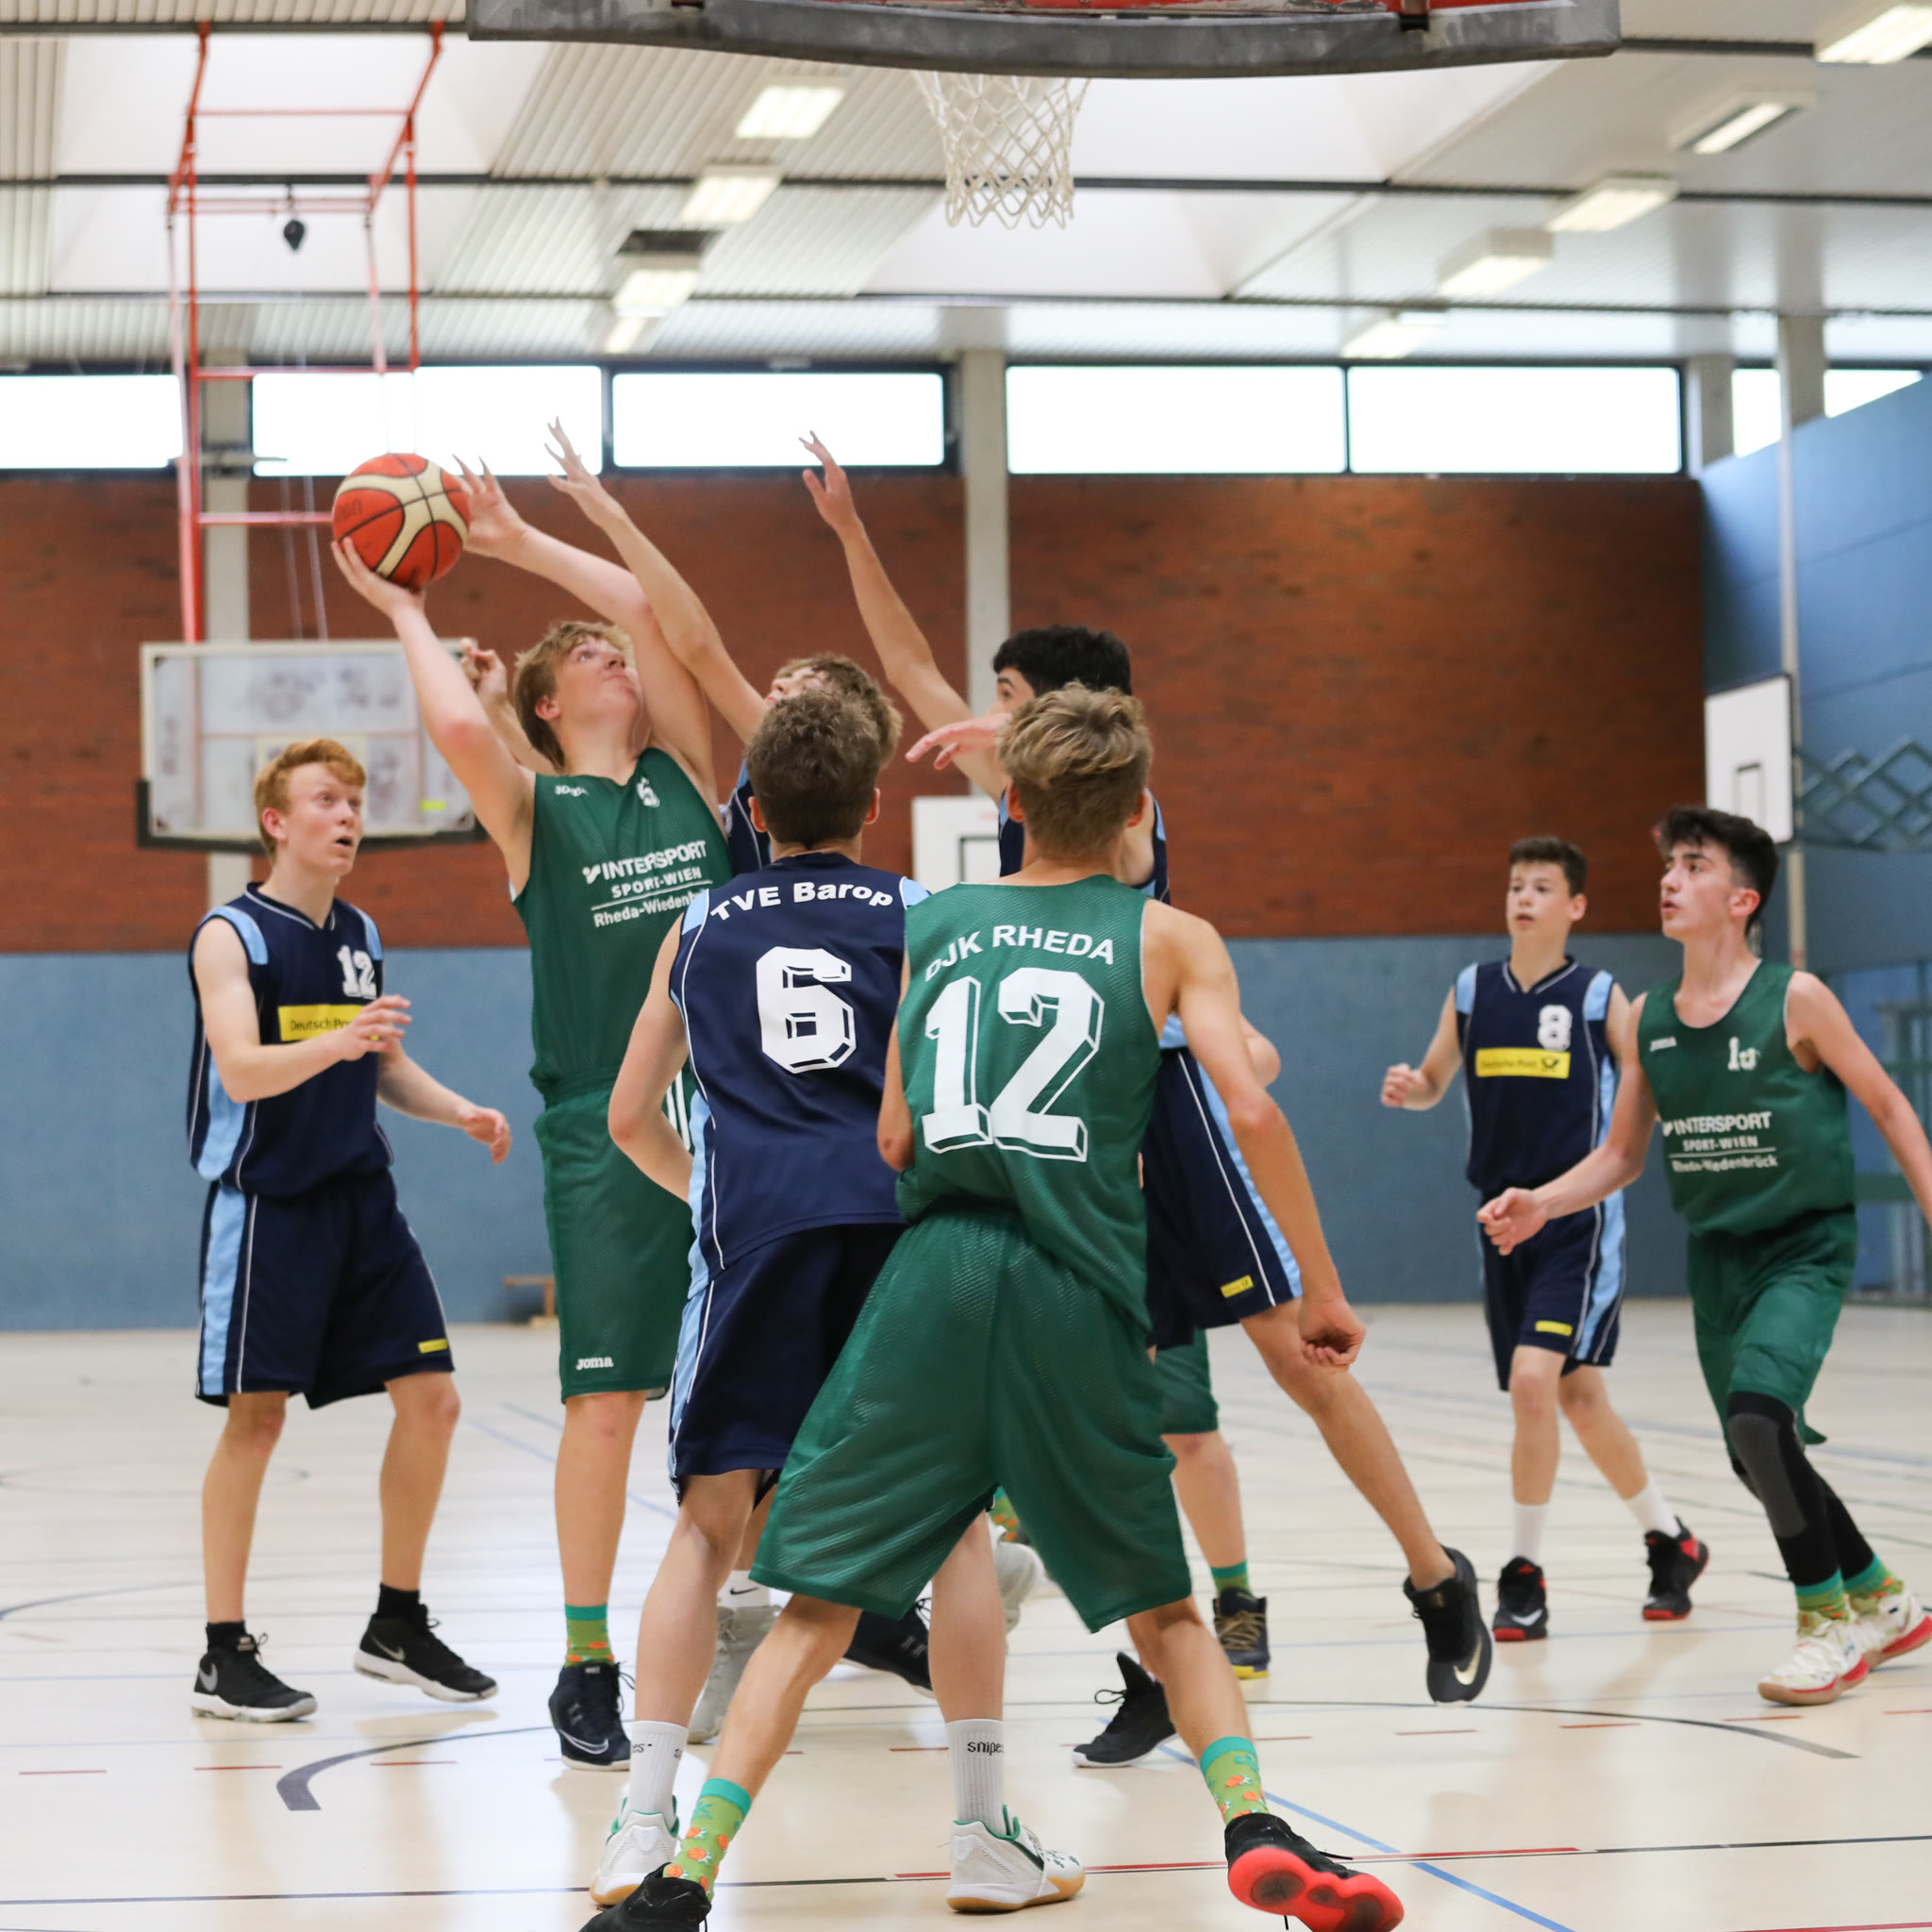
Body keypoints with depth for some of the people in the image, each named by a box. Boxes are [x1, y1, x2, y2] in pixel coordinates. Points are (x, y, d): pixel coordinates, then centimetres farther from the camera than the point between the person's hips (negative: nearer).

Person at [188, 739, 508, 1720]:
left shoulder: (360, 936, 13)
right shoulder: (232, 936, -8)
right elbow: (241, 1069, -22)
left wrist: (458, 1111, 6)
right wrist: (338, 1042, -38)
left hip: (361, 1199, 7)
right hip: (267, 1205, -7)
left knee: (431, 1398, 3)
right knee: (256, 1417, -6)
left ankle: (397, 1626, 17)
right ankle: (224, 1658, 3)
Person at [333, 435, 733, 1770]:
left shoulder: (685, 772, 12)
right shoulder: (534, 809, 4)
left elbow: (654, 610, 2)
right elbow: (456, 726, -18)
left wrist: (520, 540, 7)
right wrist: (408, 614, -2)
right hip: (606, 1133, -3)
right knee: (608, 1401, -2)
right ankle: (588, 1669, 5)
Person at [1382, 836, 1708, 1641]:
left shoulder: (1600, 997, -4)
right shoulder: (1471, 991, 7)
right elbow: (1433, 1082, 18)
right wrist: (1406, 1089, -4)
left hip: (1580, 1219, -5)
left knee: (1533, 1381, -19)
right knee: (1578, 1399, 9)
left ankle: (1524, 1577, -7)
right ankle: (1670, 1542, 26)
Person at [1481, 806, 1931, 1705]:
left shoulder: (1794, 999, -11)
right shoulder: (1647, 1017, 3)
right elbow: (1621, 1155, 11)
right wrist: (1540, 1204, -5)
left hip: (1804, 1248, -6)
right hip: (1716, 1257, 6)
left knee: (1759, 1415, -27)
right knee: (1761, 1462, 11)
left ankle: (1830, 1621, -9)